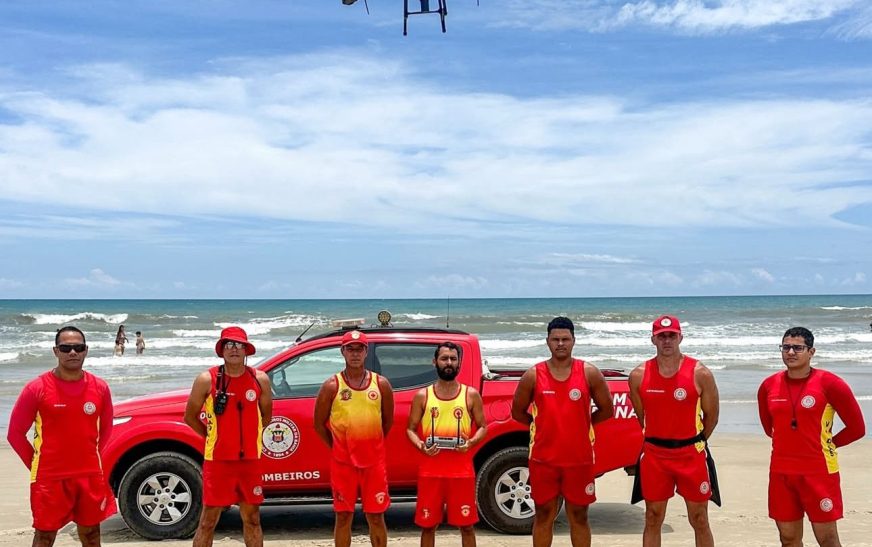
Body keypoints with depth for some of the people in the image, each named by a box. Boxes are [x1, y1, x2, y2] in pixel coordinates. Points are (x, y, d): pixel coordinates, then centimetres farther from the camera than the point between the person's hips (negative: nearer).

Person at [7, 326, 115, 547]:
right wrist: (36, 465, -1)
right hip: (49, 478, -3)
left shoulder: (100, 388, 1)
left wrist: (89, 459, 9)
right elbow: (15, 433, -2)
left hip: (90, 476, 3)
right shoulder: (37, 388, -9)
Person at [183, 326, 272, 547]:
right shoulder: (207, 380, -6)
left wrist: (247, 436, 8)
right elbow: (190, 416, 4)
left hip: (250, 460, 3)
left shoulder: (260, 379, 1)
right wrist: (212, 437, 3)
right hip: (217, 460, -2)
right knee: (208, 520, 2)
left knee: (252, 518, 12)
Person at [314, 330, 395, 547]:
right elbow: (319, 423, 4)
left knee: (376, 516, 7)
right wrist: (336, 447, 5)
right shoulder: (332, 385, -3)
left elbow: (388, 420, 13)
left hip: (374, 462, 1)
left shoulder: (381, 383, 2)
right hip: (342, 463, -1)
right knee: (343, 515, 7)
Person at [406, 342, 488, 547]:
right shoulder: (422, 395, 4)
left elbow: (482, 427, 8)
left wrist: (471, 442, -13)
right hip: (430, 470, 1)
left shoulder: (471, 394, 4)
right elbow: (410, 429, 8)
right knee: (428, 524, 7)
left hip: (462, 470, 0)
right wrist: (420, 446, -12)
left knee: (466, 525, 5)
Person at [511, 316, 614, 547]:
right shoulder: (533, 375, -2)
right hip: (543, 457, 0)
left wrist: (581, 424, 4)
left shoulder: (589, 373, -3)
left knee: (579, 515, 10)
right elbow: (518, 411, 9)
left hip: (579, 458, 0)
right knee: (544, 514, 9)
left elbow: (606, 410, 6)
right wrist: (543, 425, 6)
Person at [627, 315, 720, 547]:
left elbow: (711, 415, 3)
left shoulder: (700, 374, -8)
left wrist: (695, 442, 10)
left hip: (691, 454, -2)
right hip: (654, 455, 2)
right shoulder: (638, 375, -2)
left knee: (699, 520, 7)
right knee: (652, 519, 9)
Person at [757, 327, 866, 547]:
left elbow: (856, 427, -4)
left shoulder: (829, 384, -10)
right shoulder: (769, 385, 3)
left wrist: (827, 445, 4)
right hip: (781, 472, 4)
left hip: (819, 471, -4)